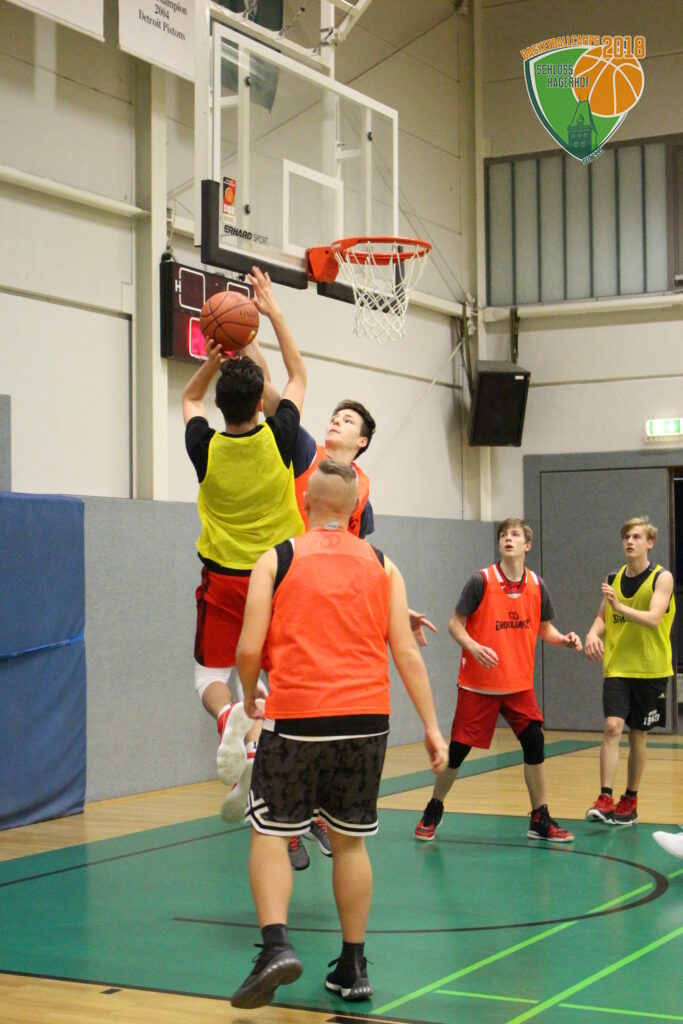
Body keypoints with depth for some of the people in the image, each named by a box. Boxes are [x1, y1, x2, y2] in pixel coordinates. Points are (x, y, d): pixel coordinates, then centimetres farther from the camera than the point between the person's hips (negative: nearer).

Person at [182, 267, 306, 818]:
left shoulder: (206, 448, -10)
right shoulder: (278, 439, -11)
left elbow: (189, 397, 14)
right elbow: (299, 375, 7)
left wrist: (214, 358, 0)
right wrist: (274, 312, 11)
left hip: (224, 580, 0)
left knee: (210, 674, 9)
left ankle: (230, 720, -22)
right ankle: (256, 757, -5)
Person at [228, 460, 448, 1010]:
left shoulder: (277, 560, 1)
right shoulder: (381, 565, 9)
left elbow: (249, 650, -3)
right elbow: (407, 653, 4)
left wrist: (250, 696, 16)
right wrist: (432, 727, 7)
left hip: (297, 717, -3)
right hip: (366, 717, 3)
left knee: (271, 834, 7)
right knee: (350, 841, 13)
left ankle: (276, 944, -13)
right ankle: (353, 968, 18)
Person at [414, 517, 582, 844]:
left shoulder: (536, 585, 1)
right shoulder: (481, 580, -11)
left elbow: (544, 628, 13)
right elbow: (455, 623, -7)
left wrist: (564, 640, -7)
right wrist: (474, 647, -25)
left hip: (519, 685, 3)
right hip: (479, 683, -3)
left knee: (534, 743, -4)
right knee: (458, 748, 1)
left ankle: (540, 820, 9)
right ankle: (433, 811, 22)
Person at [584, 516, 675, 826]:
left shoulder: (662, 578, -7)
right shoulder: (614, 579, 7)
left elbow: (654, 618, -20)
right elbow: (603, 618, 12)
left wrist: (620, 606, -34)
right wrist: (593, 634, -11)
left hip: (650, 669, -2)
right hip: (616, 667, 2)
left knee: (638, 734, 6)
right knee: (612, 726, -14)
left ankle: (630, 800, 20)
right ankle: (605, 799, -17)